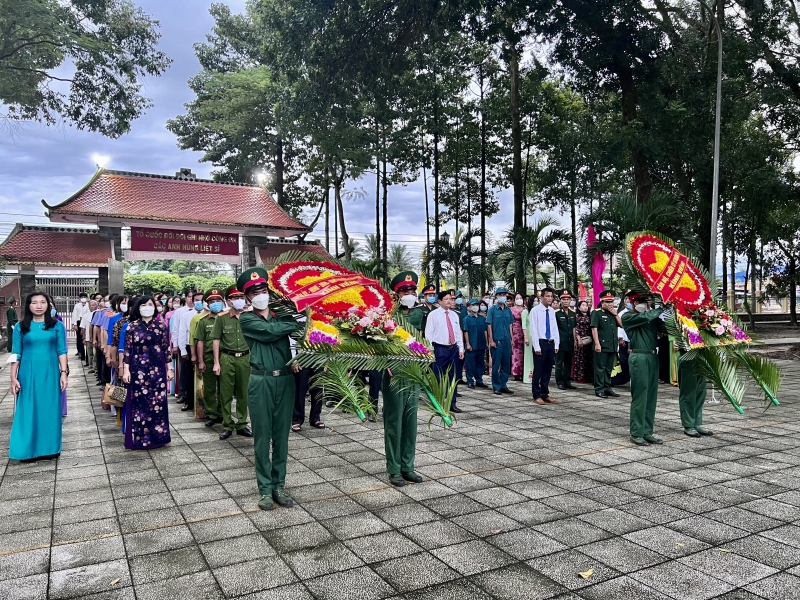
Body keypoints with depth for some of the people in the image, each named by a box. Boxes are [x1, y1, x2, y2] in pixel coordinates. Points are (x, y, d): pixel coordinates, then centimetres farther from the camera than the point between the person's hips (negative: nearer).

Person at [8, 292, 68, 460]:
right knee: (27, 411, 5)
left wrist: (64, 373, -3)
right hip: (28, 374, 0)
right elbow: (16, 355, 3)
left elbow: (62, 351, 3)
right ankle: (27, 449, 15)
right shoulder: (20, 327, 2)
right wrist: (13, 378, 0)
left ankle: (49, 447, 18)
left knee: (50, 410, 7)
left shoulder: (57, 325, 2)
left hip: (50, 374, 0)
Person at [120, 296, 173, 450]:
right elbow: (127, 350, -2)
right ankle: (138, 438, 12)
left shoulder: (161, 326, 3)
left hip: (157, 369, 1)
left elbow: (166, 348, 5)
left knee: (158, 402, 5)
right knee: (139, 403, 3)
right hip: (138, 369, -1)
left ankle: (157, 436, 18)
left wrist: (169, 368, 3)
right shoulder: (132, 326, 0)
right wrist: (126, 370, -8)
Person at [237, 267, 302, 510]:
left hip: (285, 380, 3)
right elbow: (271, 331, -15)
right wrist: (299, 322, -11)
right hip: (261, 381, -3)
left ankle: (279, 485, 20)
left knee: (282, 436, 9)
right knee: (262, 437, 4)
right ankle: (265, 489, 14)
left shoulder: (282, 315, 12)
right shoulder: (247, 320, 1)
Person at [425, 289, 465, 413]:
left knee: (452, 377, 10)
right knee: (439, 378, -2)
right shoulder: (433, 314, -4)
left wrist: (461, 349, 9)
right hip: (440, 349, -5)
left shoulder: (454, 315, 13)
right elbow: (428, 334, -6)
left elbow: (458, 333, 16)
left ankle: (452, 404, 19)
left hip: (453, 349, 6)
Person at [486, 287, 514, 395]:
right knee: (496, 365, 2)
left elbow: (510, 325, 15)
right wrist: (491, 341, -10)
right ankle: (496, 387, 11)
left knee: (506, 364, 9)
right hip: (496, 341, -5)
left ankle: (503, 385, 20)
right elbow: (489, 325, -5)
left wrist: (511, 339, 9)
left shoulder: (508, 310, 10)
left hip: (507, 341, 5)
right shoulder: (492, 309, -3)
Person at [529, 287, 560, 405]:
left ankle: (545, 394, 20)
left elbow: (555, 328, 13)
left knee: (548, 370, 11)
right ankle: (537, 396, 9)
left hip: (551, 343, 6)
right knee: (538, 370, 0)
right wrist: (537, 347, -13)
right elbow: (533, 329, -10)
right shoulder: (535, 310, -9)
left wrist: (556, 344, 6)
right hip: (541, 343, -6)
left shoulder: (552, 311, 9)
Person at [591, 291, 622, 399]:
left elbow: (621, 325, 12)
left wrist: (615, 314, -1)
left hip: (613, 346, 7)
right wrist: (597, 343, -18)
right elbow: (594, 329, -12)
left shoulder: (613, 313, 17)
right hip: (602, 346, -7)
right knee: (600, 368, -2)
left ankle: (607, 388, 21)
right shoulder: (597, 313, -5)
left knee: (609, 368, 13)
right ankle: (599, 389, 3)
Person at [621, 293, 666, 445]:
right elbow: (645, 317, -17)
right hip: (639, 357, -6)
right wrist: (662, 308, -7)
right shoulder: (627, 317, -1)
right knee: (639, 396, -4)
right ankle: (636, 433, 4)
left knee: (651, 396, 9)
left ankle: (647, 432, 17)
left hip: (653, 357, 6)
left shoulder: (652, 316, 18)